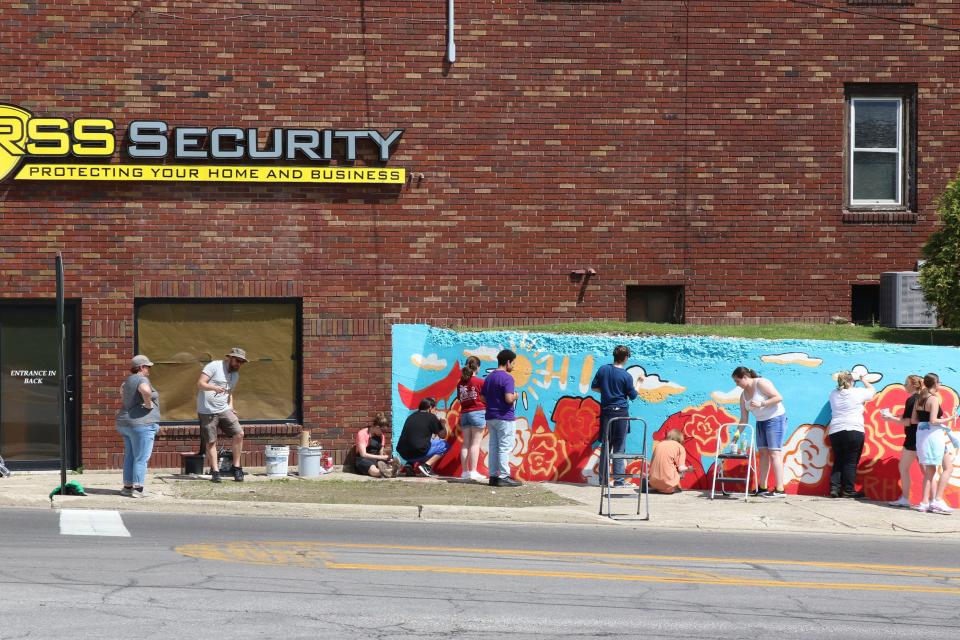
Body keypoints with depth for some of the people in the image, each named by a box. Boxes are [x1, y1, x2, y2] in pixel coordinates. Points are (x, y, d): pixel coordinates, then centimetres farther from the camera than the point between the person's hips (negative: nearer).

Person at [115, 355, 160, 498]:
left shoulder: (128, 380, 13)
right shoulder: (142, 380, -14)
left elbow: (122, 390, 35)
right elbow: (146, 390, -37)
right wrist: (149, 404, -20)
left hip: (125, 424, 9)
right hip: (141, 423, -9)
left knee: (129, 456, 14)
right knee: (141, 458, -6)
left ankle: (127, 486, 17)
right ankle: (137, 489, -9)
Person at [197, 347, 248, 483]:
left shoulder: (236, 375, 15)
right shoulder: (214, 366, -7)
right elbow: (200, 384, -13)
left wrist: (231, 408, 12)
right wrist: (214, 387, -30)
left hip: (224, 410, 6)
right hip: (207, 411, -6)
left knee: (239, 433, -9)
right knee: (211, 442, -3)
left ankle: (236, 467, 2)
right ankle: (215, 471, 5)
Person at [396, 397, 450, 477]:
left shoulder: (411, 417, 19)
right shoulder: (431, 417, 1)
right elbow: (442, 435, 11)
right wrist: (442, 424, 31)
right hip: (418, 453, -7)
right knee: (444, 445, 12)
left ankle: (410, 464, 14)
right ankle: (426, 466, -4)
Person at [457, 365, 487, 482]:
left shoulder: (460, 383, 9)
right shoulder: (480, 382, -7)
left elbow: (460, 399, 15)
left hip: (464, 413, 5)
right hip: (478, 412, -5)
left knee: (466, 443, 7)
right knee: (475, 443, -6)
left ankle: (465, 472, 6)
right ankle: (473, 471, -12)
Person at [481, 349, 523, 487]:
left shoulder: (488, 378, 11)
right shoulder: (507, 378, -14)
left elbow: (483, 398, 13)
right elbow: (509, 399, -23)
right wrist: (515, 396, -3)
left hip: (491, 417, 8)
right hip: (505, 418, -8)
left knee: (493, 447, 9)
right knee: (505, 448, -4)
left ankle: (493, 476, 10)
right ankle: (504, 477, -5)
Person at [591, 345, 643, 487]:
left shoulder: (603, 370, 0)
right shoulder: (626, 376, -11)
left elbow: (594, 387, 7)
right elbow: (633, 396, -1)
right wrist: (639, 382, 13)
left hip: (606, 411, 4)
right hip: (621, 412, -4)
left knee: (605, 446, 11)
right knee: (619, 448, 2)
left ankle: (603, 479, 13)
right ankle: (618, 480, 1)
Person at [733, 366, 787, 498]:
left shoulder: (761, 383, -14)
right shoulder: (743, 395, 9)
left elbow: (779, 397, -20)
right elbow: (744, 418, 9)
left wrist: (761, 404, -25)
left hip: (775, 419, -8)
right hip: (761, 422, 8)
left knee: (774, 453, -13)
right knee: (763, 453, 6)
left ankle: (779, 490, -17)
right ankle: (762, 488, 10)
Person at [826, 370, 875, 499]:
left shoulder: (834, 394, 8)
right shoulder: (858, 393, -2)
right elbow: (872, 390, 16)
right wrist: (862, 380, 30)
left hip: (835, 432, 4)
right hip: (854, 431, -4)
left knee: (838, 461, 10)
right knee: (851, 462, -1)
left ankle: (834, 488, 4)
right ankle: (849, 490, -2)